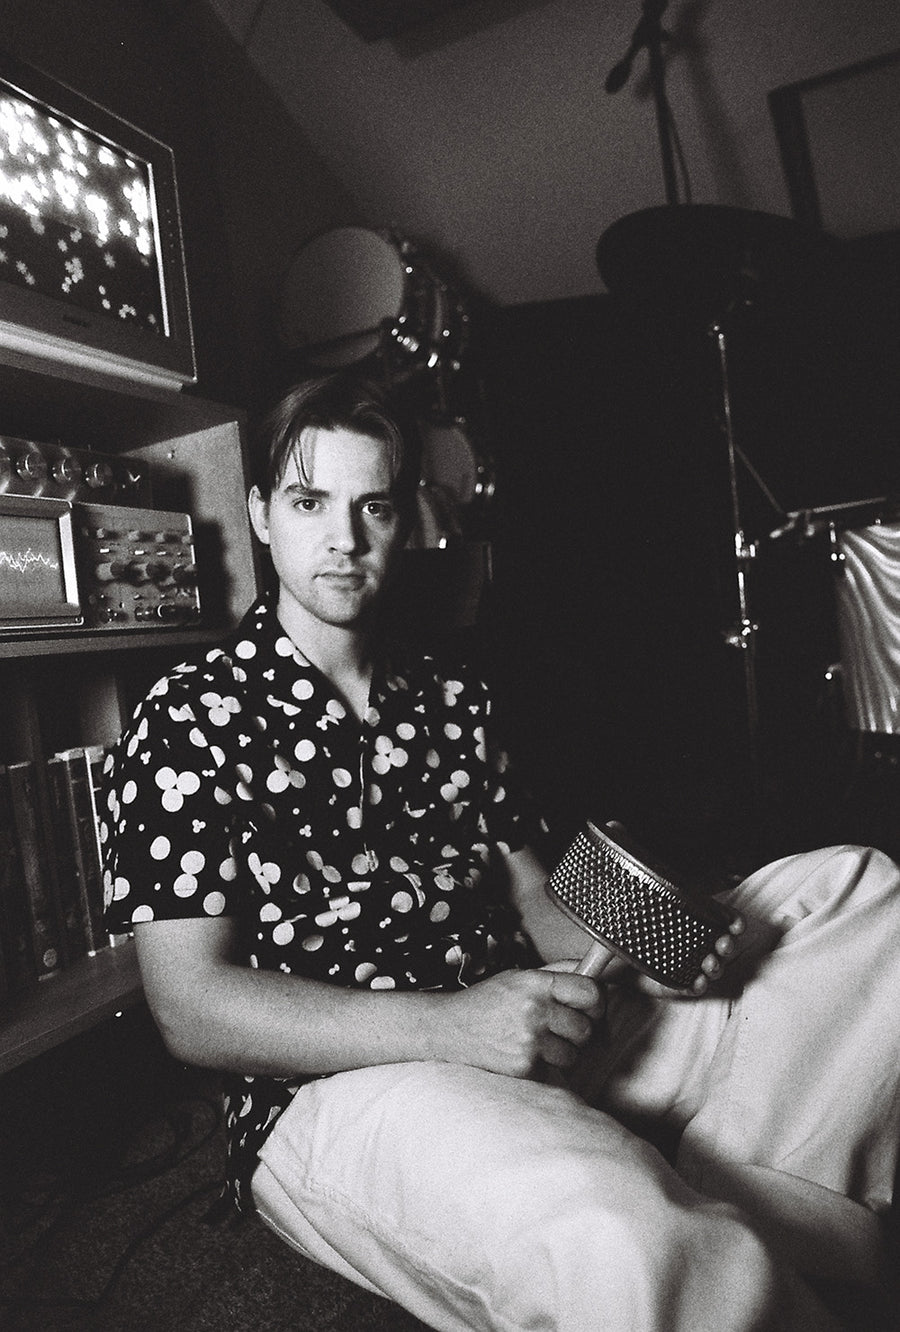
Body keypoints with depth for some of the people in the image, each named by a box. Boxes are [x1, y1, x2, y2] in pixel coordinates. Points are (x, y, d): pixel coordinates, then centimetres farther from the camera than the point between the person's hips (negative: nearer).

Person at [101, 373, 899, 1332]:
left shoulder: (451, 697, 14)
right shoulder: (190, 720, -4)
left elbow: (532, 901, 14)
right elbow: (192, 1012, -11)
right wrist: (451, 1025, -22)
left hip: (534, 1035, 6)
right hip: (337, 1088, -5)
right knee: (616, 1235, -41)